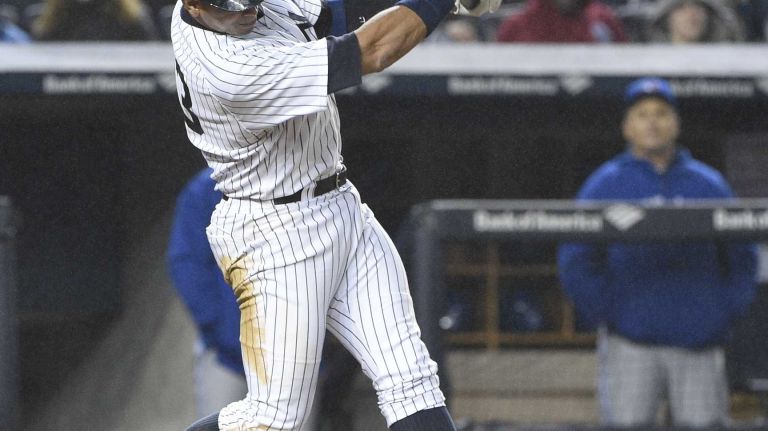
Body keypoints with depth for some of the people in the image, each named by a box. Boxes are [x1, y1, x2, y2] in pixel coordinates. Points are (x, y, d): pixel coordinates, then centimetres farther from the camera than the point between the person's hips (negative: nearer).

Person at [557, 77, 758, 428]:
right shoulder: (604, 185, 6)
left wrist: (727, 314, 1)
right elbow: (575, 262, 4)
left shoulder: (709, 184, 12)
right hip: (630, 344, -2)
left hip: (699, 344, 2)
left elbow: (742, 257, 14)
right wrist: (605, 316, -7)